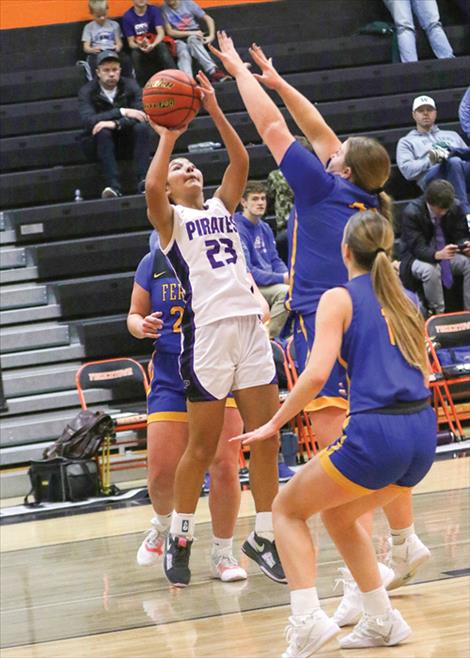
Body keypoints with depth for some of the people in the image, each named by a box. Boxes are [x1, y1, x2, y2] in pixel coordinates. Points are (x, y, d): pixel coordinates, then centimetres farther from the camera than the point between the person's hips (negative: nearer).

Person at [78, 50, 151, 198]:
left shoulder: (130, 86, -4)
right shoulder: (87, 92, -9)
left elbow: (142, 114, -18)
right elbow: (88, 120, -27)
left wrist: (115, 124, -35)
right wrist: (122, 112, -34)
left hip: (126, 139, 2)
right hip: (98, 142, -2)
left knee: (142, 128, -27)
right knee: (103, 132, -34)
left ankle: (143, 181, -37)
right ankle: (113, 186, -45)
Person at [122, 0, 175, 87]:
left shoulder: (154, 10, -4)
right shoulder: (127, 16, -4)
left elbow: (161, 32, -13)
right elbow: (131, 42, -4)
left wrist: (153, 45, -34)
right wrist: (140, 46, -28)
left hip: (156, 45, 0)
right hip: (139, 48, 0)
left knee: (162, 46, -33)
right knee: (135, 54, -34)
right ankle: (141, 88, -30)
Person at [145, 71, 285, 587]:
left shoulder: (221, 207, 19)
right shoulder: (170, 218, 5)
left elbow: (240, 161, 5)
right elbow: (151, 187, -17)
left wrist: (214, 111, -1)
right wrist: (168, 136, -8)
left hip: (250, 326, 5)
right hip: (207, 332, -5)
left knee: (266, 439, 3)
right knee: (202, 446, 0)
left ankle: (264, 536, 12)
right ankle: (179, 538, 14)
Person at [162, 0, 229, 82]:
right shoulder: (165, 10, -1)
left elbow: (209, 19, 4)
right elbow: (170, 32, -4)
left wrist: (211, 36, -12)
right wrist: (191, 33, -15)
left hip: (195, 35, 0)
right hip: (179, 39, 0)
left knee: (192, 39, -36)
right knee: (183, 54, -34)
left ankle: (213, 72, -49)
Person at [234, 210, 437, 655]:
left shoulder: (339, 298, 1)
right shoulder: (404, 300, 19)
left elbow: (317, 373, -11)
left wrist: (272, 425, -2)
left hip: (375, 434, -6)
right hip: (423, 434, 6)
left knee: (287, 509, 12)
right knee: (337, 514, 29)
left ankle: (308, 620, -5)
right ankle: (382, 621, 23)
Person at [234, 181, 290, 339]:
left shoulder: (265, 228, 14)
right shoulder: (238, 229, -13)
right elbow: (246, 271, -19)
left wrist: (288, 275, -6)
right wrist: (281, 278, -21)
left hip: (269, 282, 8)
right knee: (285, 291, -30)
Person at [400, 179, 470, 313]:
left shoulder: (455, 208, -10)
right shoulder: (411, 213, -23)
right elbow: (417, 248, -27)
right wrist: (438, 254, -48)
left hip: (447, 253, 4)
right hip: (417, 258, -4)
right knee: (430, 270, -38)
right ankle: (438, 313, -22)